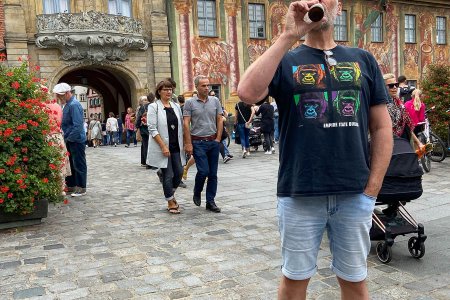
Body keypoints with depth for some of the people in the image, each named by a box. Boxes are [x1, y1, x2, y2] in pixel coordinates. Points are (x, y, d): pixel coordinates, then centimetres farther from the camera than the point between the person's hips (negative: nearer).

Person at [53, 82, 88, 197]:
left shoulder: (74, 105, -19)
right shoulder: (67, 104, 11)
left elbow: (77, 126, -24)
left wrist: (69, 138, -18)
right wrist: (66, 138, 11)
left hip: (76, 140, -9)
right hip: (69, 140, 9)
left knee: (79, 164, 0)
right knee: (70, 163, 16)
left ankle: (81, 188, 9)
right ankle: (71, 186, 26)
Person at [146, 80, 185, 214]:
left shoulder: (176, 106, 11)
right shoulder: (153, 107, -5)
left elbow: (181, 126, 14)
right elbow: (152, 129, -11)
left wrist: (183, 144, 7)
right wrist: (163, 146, -17)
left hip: (176, 146, 5)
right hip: (163, 147, -5)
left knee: (179, 172, 5)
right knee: (168, 175, 0)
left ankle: (171, 194, 30)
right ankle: (170, 202, 15)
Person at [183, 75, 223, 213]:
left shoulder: (215, 101, 6)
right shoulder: (190, 103, -2)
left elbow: (220, 120, 8)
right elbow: (186, 124, -5)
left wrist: (218, 138, 1)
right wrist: (188, 143, -10)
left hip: (213, 141, 4)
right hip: (198, 142, -3)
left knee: (213, 173, 5)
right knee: (203, 171, -10)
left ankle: (210, 201, 15)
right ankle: (197, 192, 18)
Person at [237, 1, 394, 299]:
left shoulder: (363, 60, 9)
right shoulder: (284, 62, 3)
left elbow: (382, 127, 7)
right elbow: (247, 92, -18)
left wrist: (372, 188, -2)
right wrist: (289, 36, -17)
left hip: (354, 194, 2)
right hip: (299, 194, -1)